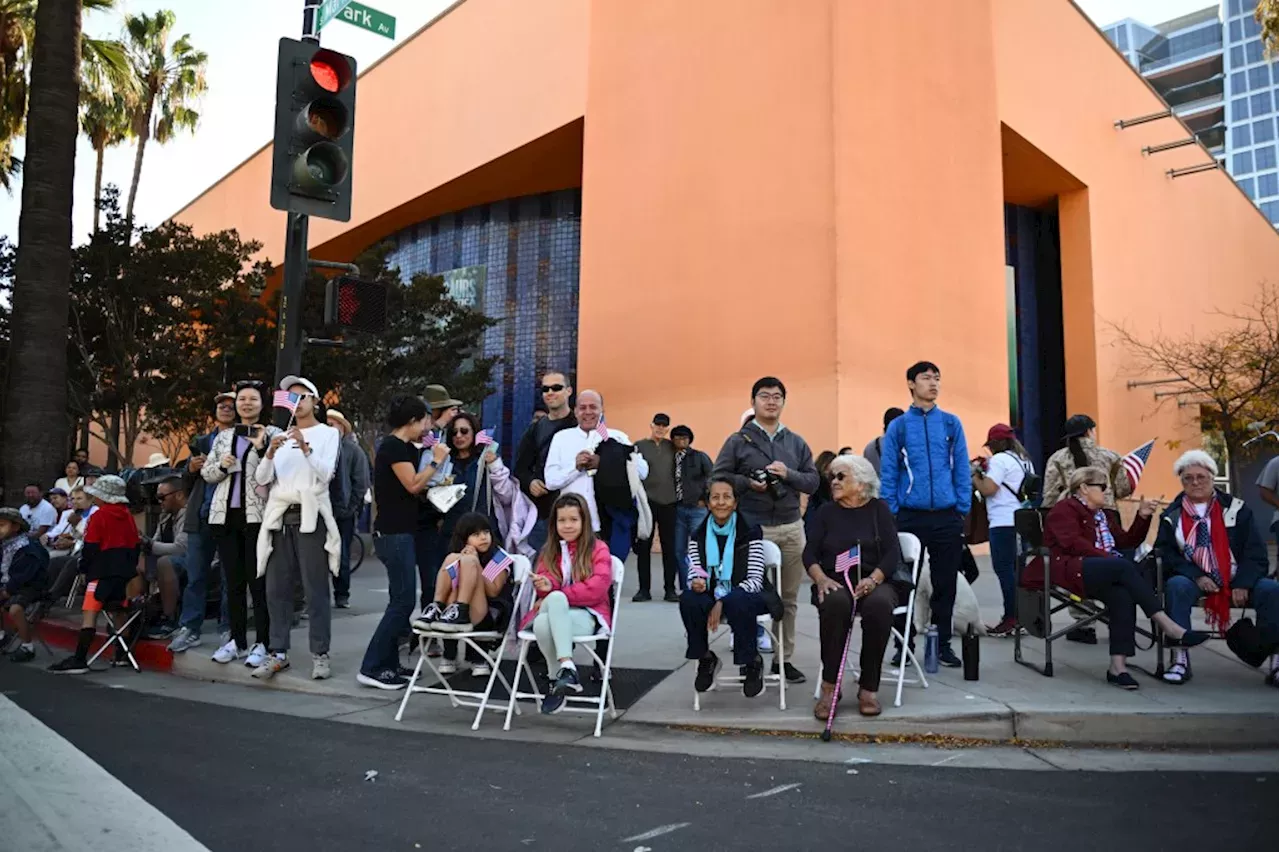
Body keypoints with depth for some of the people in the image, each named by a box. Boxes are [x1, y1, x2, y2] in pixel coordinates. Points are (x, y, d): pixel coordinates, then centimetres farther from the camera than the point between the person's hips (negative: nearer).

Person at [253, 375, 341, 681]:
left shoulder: (328, 433, 6)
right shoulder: (281, 436, 19)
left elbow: (325, 474, -8)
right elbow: (261, 479, 9)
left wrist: (306, 448, -21)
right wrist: (270, 453, -9)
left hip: (310, 516, -5)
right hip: (279, 517, 5)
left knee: (315, 589, -6)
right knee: (276, 589, 3)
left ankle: (320, 654, -2)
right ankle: (278, 653, 9)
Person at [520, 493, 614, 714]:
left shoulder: (598, 549, 5)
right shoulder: (549, 551, 19)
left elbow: (597, 588, -9)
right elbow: (545, 588, 7)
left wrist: (554, 593, -11)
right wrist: (545, 585, -20)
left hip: (588, 616, -3)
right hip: (553, 610, 3)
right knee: (542, 624, -35)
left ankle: (561, 677, -35)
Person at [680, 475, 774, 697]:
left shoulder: (750, 532, -6)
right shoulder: (699, 535, 3)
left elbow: (755, 580, -13)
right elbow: (693, 575, 1)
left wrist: (723, 602, -25)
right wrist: (695, 583, -25)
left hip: (745, 597, -3)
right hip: (712, 597, 3)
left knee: (736, 602, -37)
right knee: (688, 600, -28)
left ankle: (752, 662, -11)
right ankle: (705, 659, -3)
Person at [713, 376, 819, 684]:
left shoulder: (796, 442, 12)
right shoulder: (738, 441, 2)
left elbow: (813, 482, 8)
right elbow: (717, 478, 0)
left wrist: (788, 474, -10)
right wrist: (748, 483, -15)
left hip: (791, 527, 3)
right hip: (752, 528, -3)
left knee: (788, 597, 7)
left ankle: (784, 658, 18)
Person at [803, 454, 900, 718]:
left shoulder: (879, 509, 10)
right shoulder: (826, 512, 14)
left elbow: (892, 553, 0)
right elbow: (810, 553, 6)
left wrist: (872, 579, -17)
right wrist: (821, 579, -14)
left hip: (873, 582, 0)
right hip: (835, 583, 0)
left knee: (879, 605, -36)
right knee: (835, 603, -36)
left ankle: (869, 688, -22)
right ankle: (829, 687, -26)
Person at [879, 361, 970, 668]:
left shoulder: (951, 423, 7)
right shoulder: (898, 427, 2)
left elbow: (962, 469, 6)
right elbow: (888, 474, 1)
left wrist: (963, 509, 0)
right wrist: (891, 514, -4)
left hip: (947, 517, 1)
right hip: (910, 517, -1)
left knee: (945, 582, 7)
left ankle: (943, 643, 19)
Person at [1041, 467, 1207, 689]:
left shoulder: (1105, 515, 31)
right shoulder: (1064, 509, 6)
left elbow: (1127, 542, 24)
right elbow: (1073, 543, -9)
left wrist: (1142, 517, 13)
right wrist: (1108, 558, -16)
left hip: (1104, 573, 7)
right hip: (1072, 569, -7)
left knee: (1122, 595, -28)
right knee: (1124, 566, -31)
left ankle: (1118, 667, -34)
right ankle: (1169, 628, -33)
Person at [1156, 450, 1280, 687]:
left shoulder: (1235, 508, 8)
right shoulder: (1172, 515, 8)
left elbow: (1255, 551, 3)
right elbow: (1166, 552, 0)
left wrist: (1243, 584, -12)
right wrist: (1196, 576, -15)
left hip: (1237, 580, 1)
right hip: (1193, 580, -1)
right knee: (1176, 586, -33)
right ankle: (1180, 659, -29)